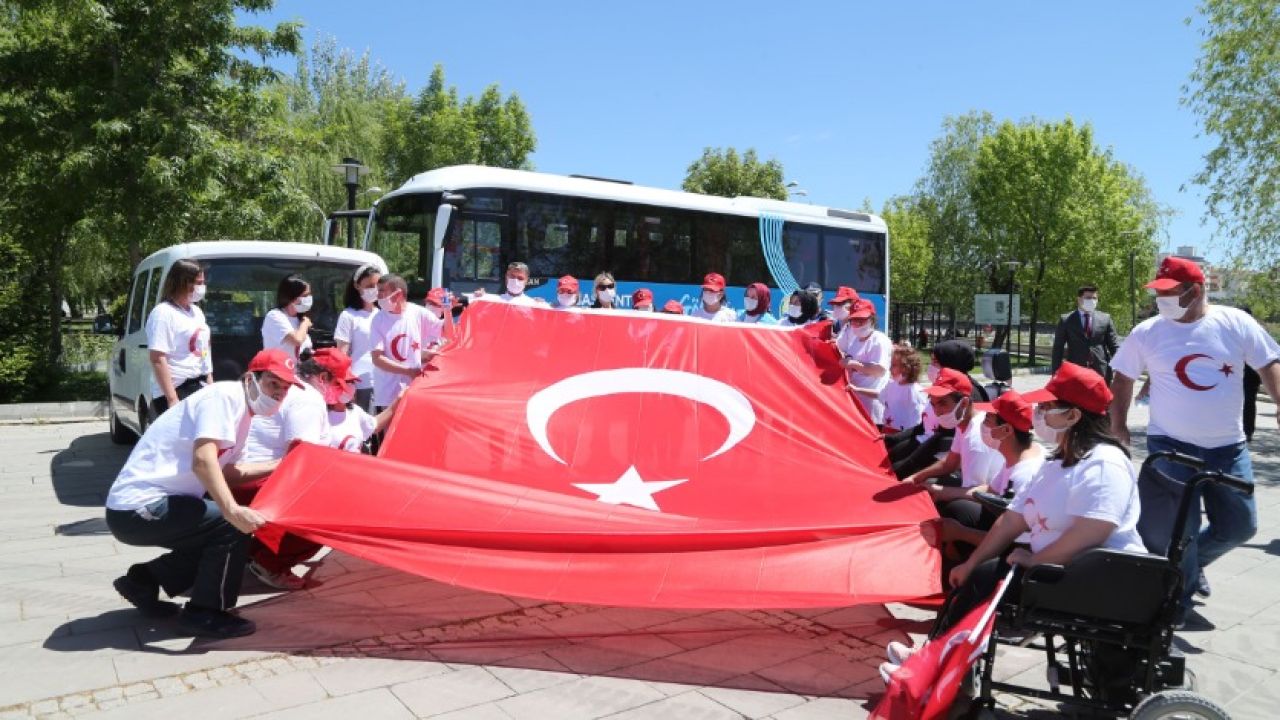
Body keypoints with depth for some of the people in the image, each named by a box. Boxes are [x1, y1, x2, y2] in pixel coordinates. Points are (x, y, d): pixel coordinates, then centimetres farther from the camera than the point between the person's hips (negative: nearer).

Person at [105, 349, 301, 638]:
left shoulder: (241, 413, 13)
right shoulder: (225, 395, -16)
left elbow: (224, 473, 19)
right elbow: (203, 460, -29)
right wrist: (233, 510, -41)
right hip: (140, 508, -10)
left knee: (219, 536, 19)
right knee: (233, 526, -17)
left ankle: (143, 581, 22)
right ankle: (205, 612, -3)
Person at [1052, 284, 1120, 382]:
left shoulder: (1105, 319, 9)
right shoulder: (1066, 320, 4)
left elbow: (1114, 346, 9)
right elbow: (1058, 348, 3)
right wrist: (1056, 374, -4)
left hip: (1101, 372, 2)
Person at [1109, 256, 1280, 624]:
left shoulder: (1236, 323, -5)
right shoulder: (1147, 332, -6)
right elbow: (1123, 379, 3)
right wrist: (1118, 426, 0)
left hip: (1228, 447, 2)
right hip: (1171, 446, -2)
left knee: (1240, 526, 10)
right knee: (1172, 531, -5)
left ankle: (1191, 564, 38)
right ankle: (1177, 596, 15)